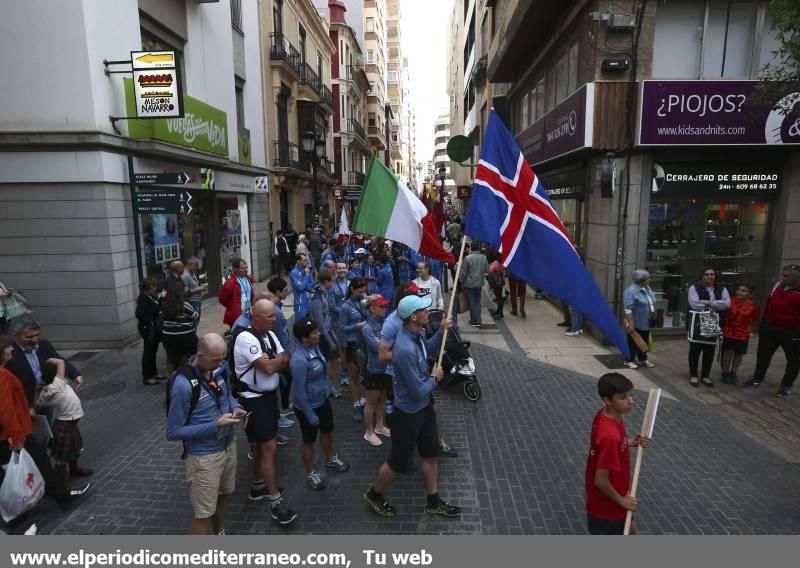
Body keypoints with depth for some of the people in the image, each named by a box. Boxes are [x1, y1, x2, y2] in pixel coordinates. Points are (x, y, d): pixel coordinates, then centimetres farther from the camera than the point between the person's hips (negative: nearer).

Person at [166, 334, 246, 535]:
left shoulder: (219, 369, -9)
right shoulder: (183, 385, -29)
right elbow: (173, 432, -22)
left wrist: (235, 407, -10)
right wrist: (215, 425, -27)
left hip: (228, 445, 7)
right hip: (204, 455, -7)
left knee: (223, 495, 28)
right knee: (203, 512, 10)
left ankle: (220, 534, 52)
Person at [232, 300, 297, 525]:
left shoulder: (270, 335, 5)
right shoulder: (245, 339, -22)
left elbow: (285, 363, 3)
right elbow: (268, 368, -27)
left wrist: (273, 360, -18)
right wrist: (280, 357, -7)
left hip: (269, 394, 8)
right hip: (253, 399, -8)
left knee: (263, 445, 20)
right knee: (270, 448, -6)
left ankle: (258, 487, 39)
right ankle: (276, 502, 4)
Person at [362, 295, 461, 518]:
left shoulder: (417, 334, -7)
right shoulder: (406, 349, -36)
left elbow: (429, 348, 19)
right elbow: (419, 391, -29)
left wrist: (441, 330, 4)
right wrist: (435, 377, -10)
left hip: (424, 406, 9)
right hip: (409, 412, -9)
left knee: (431, 453, 21)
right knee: (399, 461, 12)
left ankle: (433, 502, 40)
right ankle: (374, 495, 38)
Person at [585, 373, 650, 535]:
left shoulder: (605, 415, -9)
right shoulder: (610, 434, -36)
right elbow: (600, 480, -29)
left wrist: (632, 443, -3)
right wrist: (621, 500, -13)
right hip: (606, 505, -9)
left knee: (630, 530, 31)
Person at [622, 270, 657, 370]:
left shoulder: (647, 288, 6)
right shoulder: (631, 291, -23)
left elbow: (651, 302, 21)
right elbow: (628, 309, -27)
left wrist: (654, 312, 15)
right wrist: (631, 323, -29)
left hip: (646, 323, 8)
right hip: (636, 323, -8)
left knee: (645, 342, 18)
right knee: (633, 343, 3)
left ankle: (642, 359, 32)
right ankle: (629, 361, 15)